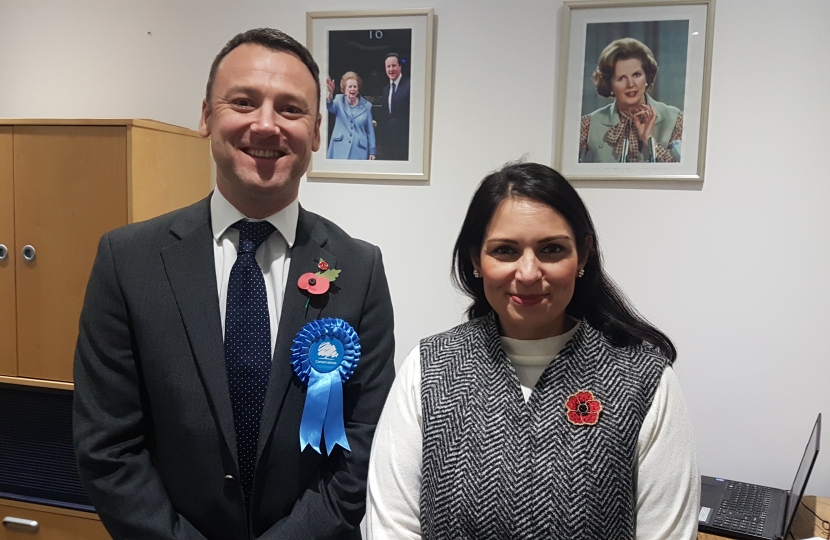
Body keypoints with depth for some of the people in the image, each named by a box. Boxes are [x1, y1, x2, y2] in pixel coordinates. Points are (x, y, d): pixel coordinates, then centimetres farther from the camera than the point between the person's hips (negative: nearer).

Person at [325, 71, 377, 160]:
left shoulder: (366, 105, 6)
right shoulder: (339, 100, 4)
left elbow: (370, 130, 8)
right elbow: (330, 106, -19)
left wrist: (372, 151, 4)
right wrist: (330, 93, -40)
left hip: (359, 150, 1)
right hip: (340, 150, 0)